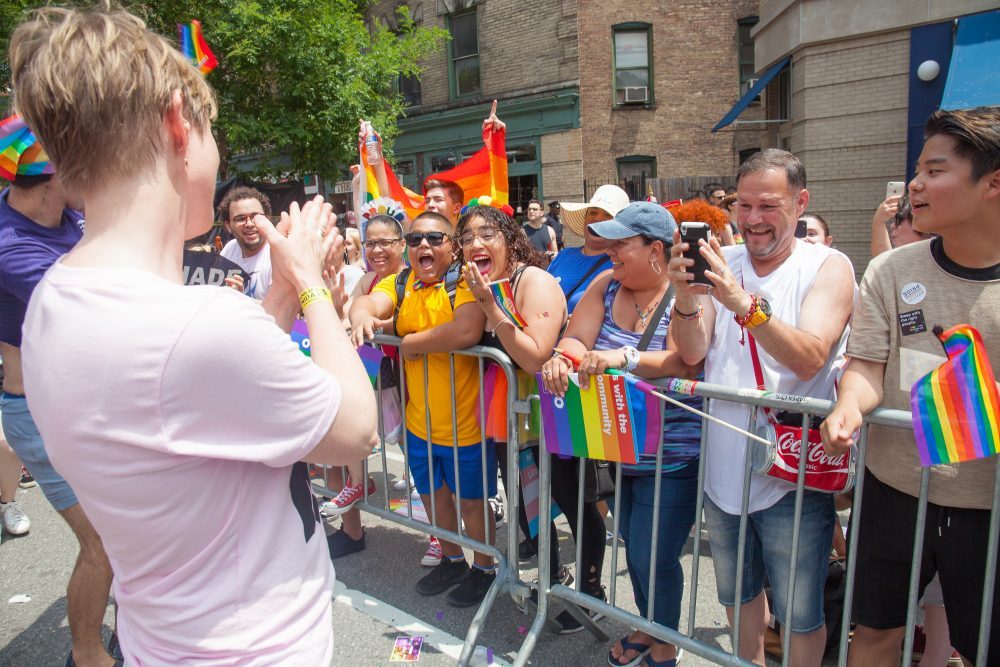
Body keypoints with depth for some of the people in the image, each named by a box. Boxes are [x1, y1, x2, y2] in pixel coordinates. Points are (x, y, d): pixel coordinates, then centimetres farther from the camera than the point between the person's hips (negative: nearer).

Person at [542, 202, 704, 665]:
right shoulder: (606, 285, 2)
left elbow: (685, 361, -28)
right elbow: (574, 338, -4)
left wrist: (625, 358, -42)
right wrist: (562, 356, -26)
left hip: (672, 457, -5)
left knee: (653, 557, 1)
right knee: (633, 546, 21)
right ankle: (647, 627, 47)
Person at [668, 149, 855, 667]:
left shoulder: (829, 267, -8)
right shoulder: (721, 261, 1)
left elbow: (809, 359, -23)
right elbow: (692, 353, -7)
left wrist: (745, 304, -38)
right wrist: (685, 294, -25)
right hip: (723, 468, 4)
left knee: (799, 616, 10)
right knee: (737, 594, 24)